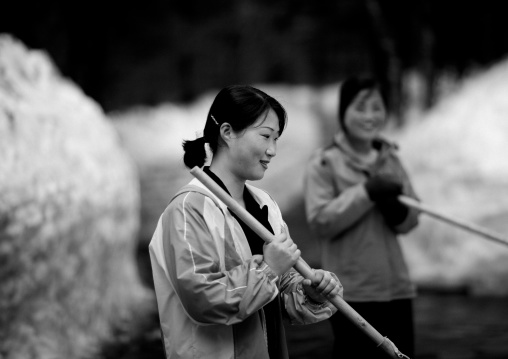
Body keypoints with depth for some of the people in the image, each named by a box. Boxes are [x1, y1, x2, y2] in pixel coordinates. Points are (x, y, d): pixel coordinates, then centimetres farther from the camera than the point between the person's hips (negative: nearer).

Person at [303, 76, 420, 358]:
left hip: (396, 287, 5)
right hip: (352, 291, -5)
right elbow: (319, 221, -16)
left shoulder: (389, 158, 11)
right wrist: (366, 192, -20)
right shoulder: (324, 163, -5)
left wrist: (397, 210, -13)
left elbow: (411, 221, 10)